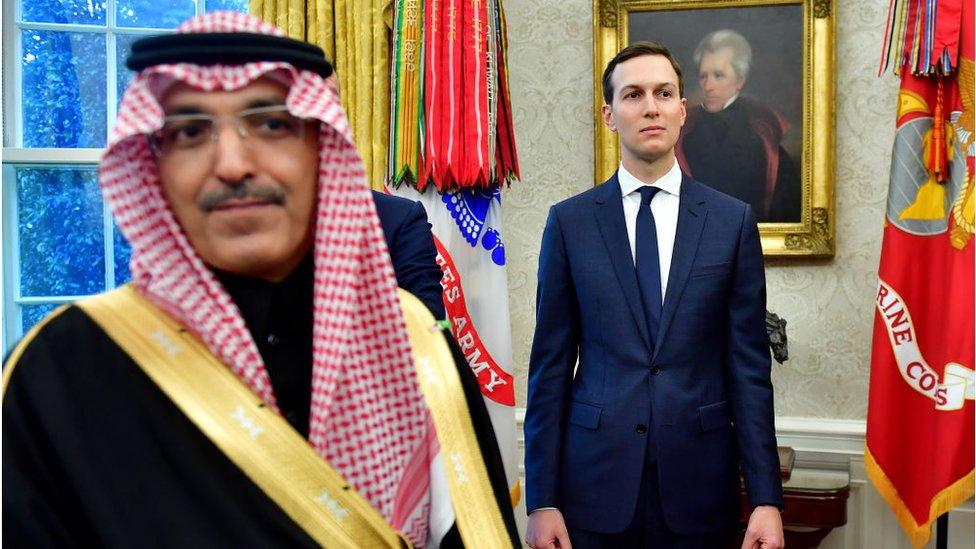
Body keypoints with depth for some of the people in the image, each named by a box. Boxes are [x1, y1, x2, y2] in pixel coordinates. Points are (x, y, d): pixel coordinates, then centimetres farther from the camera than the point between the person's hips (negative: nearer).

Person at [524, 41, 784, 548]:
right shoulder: (570, 221, 2)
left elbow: (748, 365, 2)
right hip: (595, 481, 0)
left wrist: (766, 497, -3)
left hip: (699, 486, 0)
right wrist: (542, 500, -2)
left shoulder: (733, 220, 3)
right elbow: (550, 365, 2)